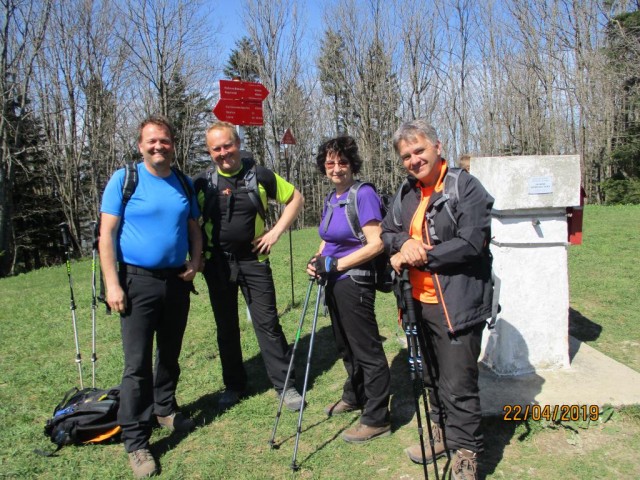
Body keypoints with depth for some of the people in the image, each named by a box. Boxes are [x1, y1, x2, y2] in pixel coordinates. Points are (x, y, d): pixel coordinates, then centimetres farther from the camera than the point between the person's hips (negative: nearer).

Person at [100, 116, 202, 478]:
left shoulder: (184, 183, 8)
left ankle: (165, 408, 38)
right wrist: (112, 283, -14)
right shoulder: (124, 179, -6)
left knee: (170, 354, 17)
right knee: (138, 363, -3)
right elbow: (107, 233, -9)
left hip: (177, 281, 5)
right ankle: (136, 441, 7)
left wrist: (195, 261, -3)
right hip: (138, 281, -4)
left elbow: (194, 228, 14)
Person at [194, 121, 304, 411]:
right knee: (226, 327, 12)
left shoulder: (260, 176, -4)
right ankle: (234, 385, 27)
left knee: (268, 323, 0)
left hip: (253, 260, -2)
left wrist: (276, 231, -5)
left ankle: (286, 385, 11)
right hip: (217, 264, 2)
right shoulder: (202, 183, 0)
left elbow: (295, 198, 5)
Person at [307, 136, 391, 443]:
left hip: (355, 282, -9)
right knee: (346, 346, 22)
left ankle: (377, 419, 12)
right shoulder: (331, 199, 11)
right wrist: (317, 261, -2)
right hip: (335, 282, 9)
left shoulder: (364, 194, -15)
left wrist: (335, 264, -21)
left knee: (367, 350, 0)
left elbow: (376, 244, -21)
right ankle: (354, 397, 42)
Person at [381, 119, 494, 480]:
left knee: (458, 386, -2)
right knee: (433, 377, 21)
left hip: (457, 305, -7)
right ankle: (443, 434, 41)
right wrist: (404, 243, -12)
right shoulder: (408, 194, 12)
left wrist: (419, 257, -18)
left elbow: (472, 243, -20)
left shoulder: (466, 187, -11)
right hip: (420, 302, 8)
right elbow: (388, 232, 12)